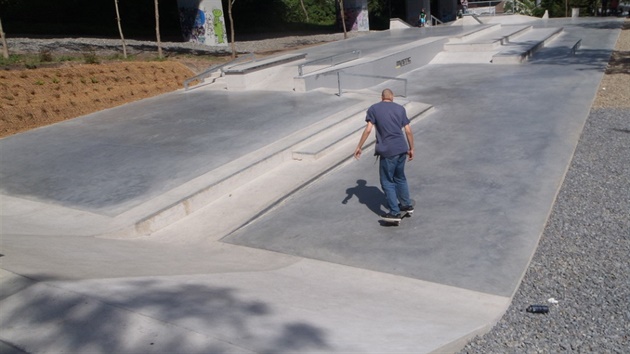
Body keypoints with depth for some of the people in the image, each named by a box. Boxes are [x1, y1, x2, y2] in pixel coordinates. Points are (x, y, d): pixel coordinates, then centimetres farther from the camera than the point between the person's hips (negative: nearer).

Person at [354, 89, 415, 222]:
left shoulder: (373, 109, 1)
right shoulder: (400, 108, 11)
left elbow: (368, 129, -8)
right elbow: (408, 131, 8)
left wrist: (359, 147, -2)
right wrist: (411, 148, 16)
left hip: (387, 151, -5)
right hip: (402, 149, 5)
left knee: (387, 182, 6)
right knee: (400, 178, 23)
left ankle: (395, 213, 5)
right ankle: (407, 205, 34)